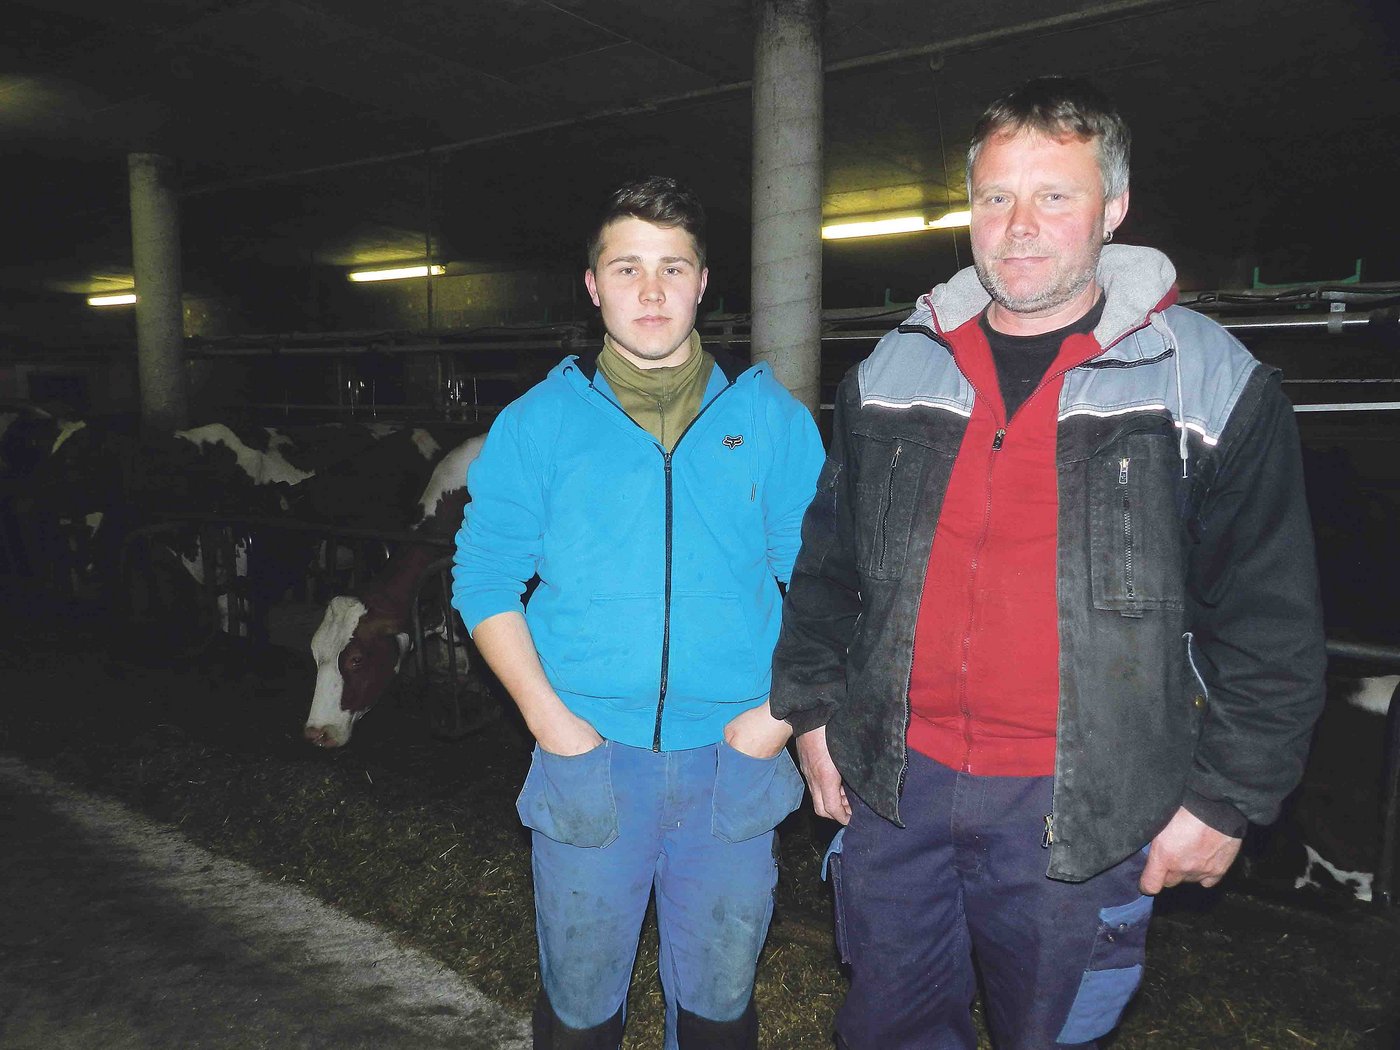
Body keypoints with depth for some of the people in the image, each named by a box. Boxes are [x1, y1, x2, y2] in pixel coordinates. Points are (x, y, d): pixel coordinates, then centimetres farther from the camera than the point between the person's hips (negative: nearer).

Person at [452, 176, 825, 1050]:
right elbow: (485, 578, 2)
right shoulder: (537, 423, 2)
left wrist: (785, 707, -8)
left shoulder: (773, 418, 2)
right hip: (587, 756, 0)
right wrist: (546, 714, -7)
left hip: (734, 759, 1)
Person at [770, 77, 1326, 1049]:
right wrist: (813, 709, 9)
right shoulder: (891, 373, 4)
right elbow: (826, 560, 11)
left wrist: (1225, 797, -2)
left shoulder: (1211, 385, -5)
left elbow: (1268, 621, -2)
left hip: (1079, 818, -2)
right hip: (894, 781, 3)